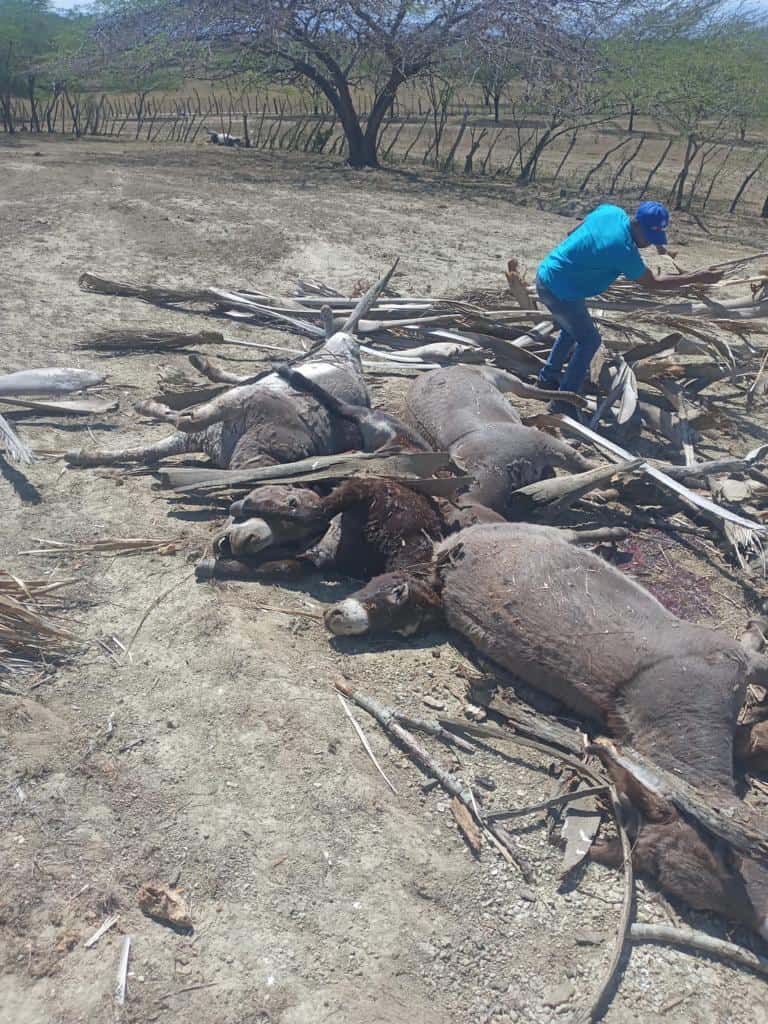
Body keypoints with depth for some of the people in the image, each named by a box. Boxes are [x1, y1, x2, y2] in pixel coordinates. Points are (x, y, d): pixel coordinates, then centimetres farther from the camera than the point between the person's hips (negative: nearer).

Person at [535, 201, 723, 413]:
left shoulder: (611, 211, -2)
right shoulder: (623, 250, -24)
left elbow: (573, 232, 13)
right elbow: (653, 284, -13)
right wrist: (697, 279, -9)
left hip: (546, 274, 9)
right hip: (560, 291, -9)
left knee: (572, 330, 27)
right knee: (589, 340, 0)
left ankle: (548, 378, 40)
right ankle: (563, 402, 2)